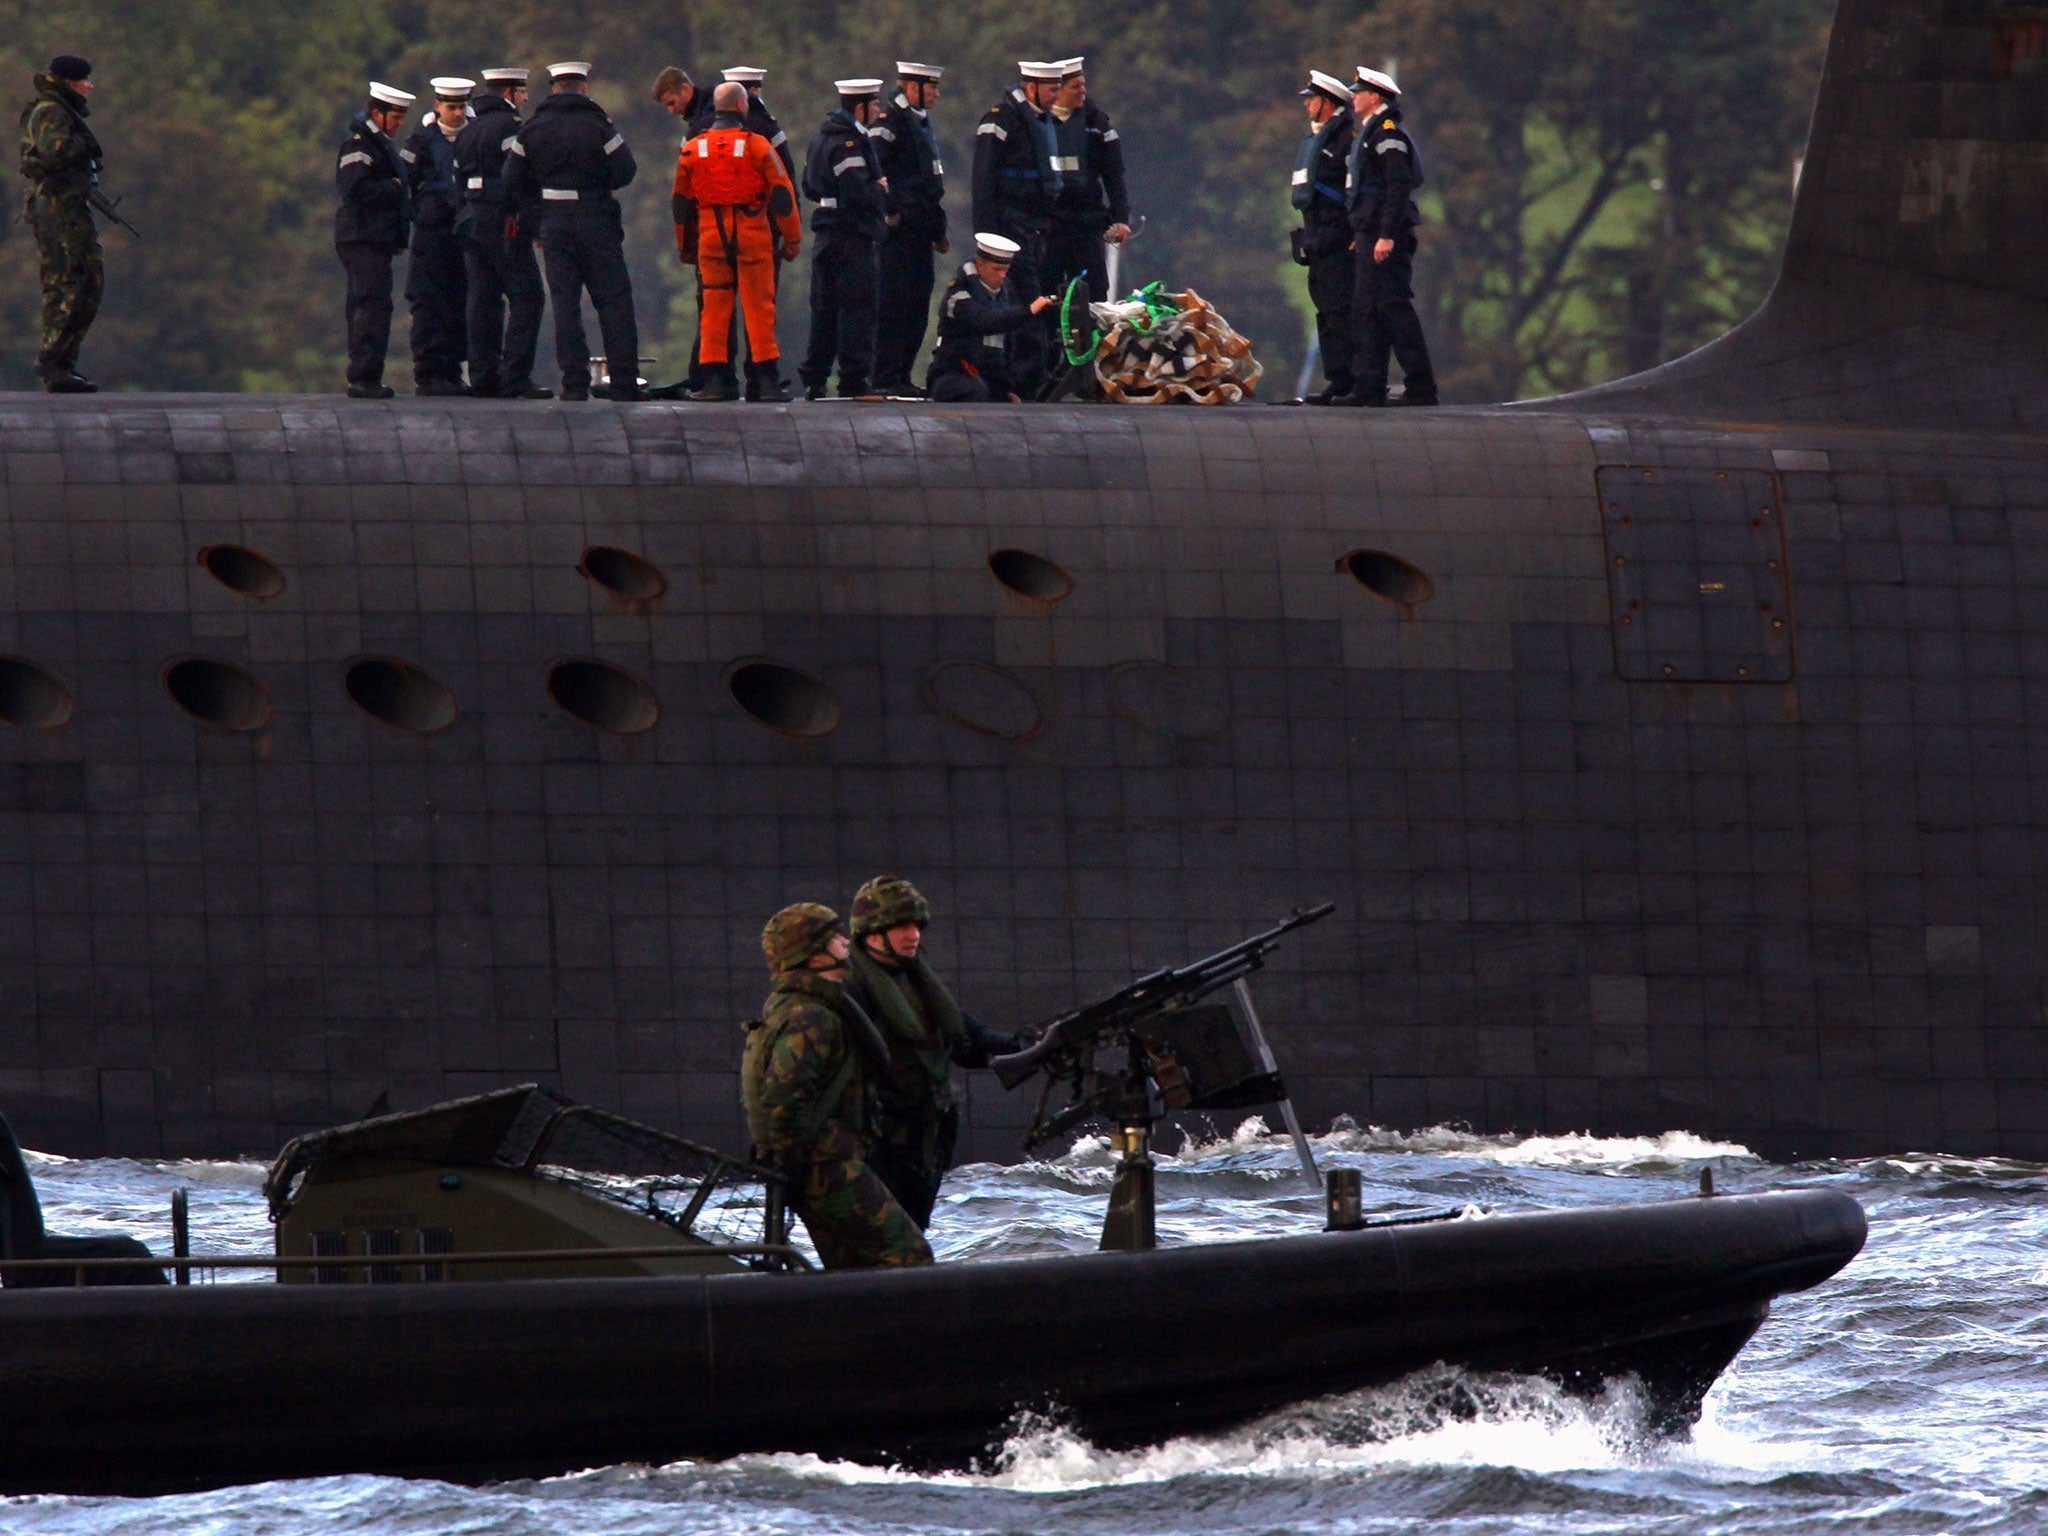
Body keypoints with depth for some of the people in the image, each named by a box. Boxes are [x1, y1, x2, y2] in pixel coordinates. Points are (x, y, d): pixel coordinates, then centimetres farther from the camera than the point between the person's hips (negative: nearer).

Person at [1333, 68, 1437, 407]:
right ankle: (1369, 388, 11)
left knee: (1393, 307, -11)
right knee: (1367, 310, 10)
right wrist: (1360, 236, 21)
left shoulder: (1388, 134, -11)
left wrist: (1387, 236, -25)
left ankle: (1421, 388, -10)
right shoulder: (1367, 134, 20)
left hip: (1385, 238, -11)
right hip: (1368, 235, 11)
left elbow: (1399, 186, -20)